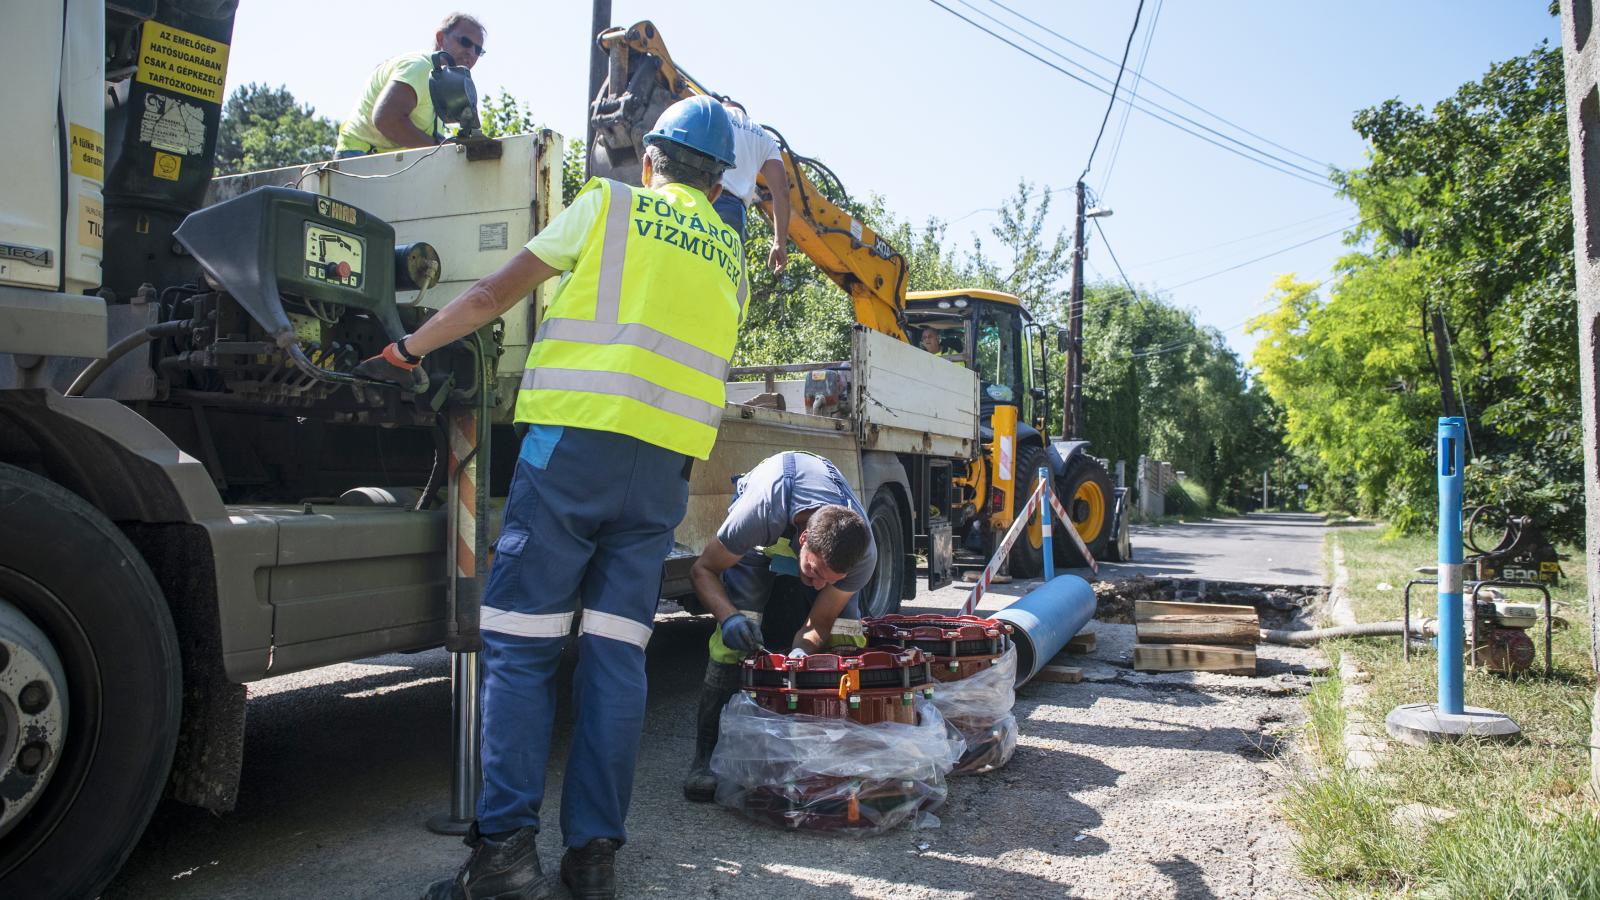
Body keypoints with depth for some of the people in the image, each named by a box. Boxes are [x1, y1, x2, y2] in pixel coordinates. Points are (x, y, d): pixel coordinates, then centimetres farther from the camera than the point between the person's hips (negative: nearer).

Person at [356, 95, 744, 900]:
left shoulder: (609, 205, 9)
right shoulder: (730, 256, 21)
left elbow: (495, 296, 9)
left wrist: (407, 350, 18)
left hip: (575, 439, -4)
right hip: (668, 460, 4)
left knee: (519, 645, -1)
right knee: (617, 653, 4)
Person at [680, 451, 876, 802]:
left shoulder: (863, 557, -35)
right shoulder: (760, 513, -45)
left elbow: (819, 626, -22)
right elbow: (702, 569, -29)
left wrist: (801, 652, -44)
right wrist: (728, 615, -47)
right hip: (766, 537, -2)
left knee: (847, 633, -17)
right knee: (736, 632, -23)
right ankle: (707, 757, -16)